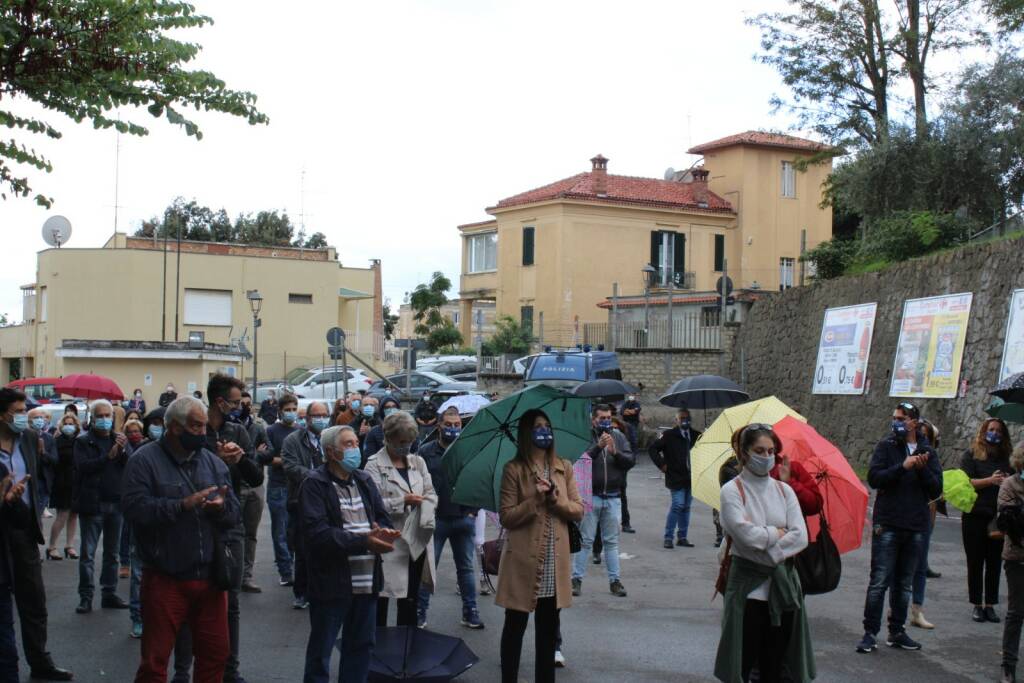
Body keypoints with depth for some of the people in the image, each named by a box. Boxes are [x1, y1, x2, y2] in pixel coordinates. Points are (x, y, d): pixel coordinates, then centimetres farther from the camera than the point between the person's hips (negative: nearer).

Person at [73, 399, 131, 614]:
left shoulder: (120, 439, 9)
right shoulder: (83, 441, 0)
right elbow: (82, 466, -15)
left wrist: (124, 450, -20)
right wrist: (108, 457, -24)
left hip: (115, 503, 4)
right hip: (92, 503, -4)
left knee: (112, 553, 10)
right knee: (88, 553, 0)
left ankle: (109, 594, 16)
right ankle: (85, 596, 4)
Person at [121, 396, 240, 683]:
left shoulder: (214, 462, 10)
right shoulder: (144, 461, -5)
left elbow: (235, 516, 7)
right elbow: (135, 509, -20)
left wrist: (222, 506, -16)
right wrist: (184, 504, -24)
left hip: (210, 578, 5)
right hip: (165, 580, -5)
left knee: (216, 654, 13)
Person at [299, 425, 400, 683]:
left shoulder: (364, 480, 13)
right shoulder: (315, 485, -9)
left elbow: (383, 518, 12)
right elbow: (316, 533, -20)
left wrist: (383, 533, -13)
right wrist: (363, 541, -24)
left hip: (367, 581, 6)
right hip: (332, 582, -6)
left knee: (362, 646, 16)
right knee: (321, 650, 5)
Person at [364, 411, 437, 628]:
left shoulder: (417, 462, 12)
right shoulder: (375, 465, -4)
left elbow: (430, 494, 8)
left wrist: (426, 519, -10)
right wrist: (403, 502, -19)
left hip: (416, 541, 5)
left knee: (411, 599, 11)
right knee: (382, 596, 2)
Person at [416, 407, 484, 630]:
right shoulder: (426, 452, 0)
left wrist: (472, 511, 0)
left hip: (464, 519, 2)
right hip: (435, 519, -2)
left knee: (466, 567, 10)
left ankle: (470, 612, 18)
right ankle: (420, 612, 11)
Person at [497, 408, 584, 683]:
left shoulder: (564, 468, 9)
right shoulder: (514, 469, -4)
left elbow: (578, 512, 5)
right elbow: (506, 517, -8)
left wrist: (557, 500, -12)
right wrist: (535, 500, -19)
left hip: (555, 562, 4)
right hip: (523, 561, -4)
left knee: (548, 628, 11)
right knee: (515, 625, 5)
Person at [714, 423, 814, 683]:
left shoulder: (784, 490, 8)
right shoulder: (732, 491, -5)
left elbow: (801, 537, -3)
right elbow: (747, 535, -18)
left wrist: (766, 546, -12)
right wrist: (778, 533, -5)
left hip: (783, 586, 4)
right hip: (748, 587, -4)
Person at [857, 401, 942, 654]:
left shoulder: (928, 452, 8)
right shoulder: (886, 446, 1)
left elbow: (936, 490, 2)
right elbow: (874, 478, -11)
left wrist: (923, 469, -13)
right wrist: (903, 467, -19)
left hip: (915, 527, 3)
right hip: (888, 524, -3)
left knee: (905, 584, 12)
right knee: (879, 581, -5)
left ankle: (897, 631, 21)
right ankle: (870, 633, 0)